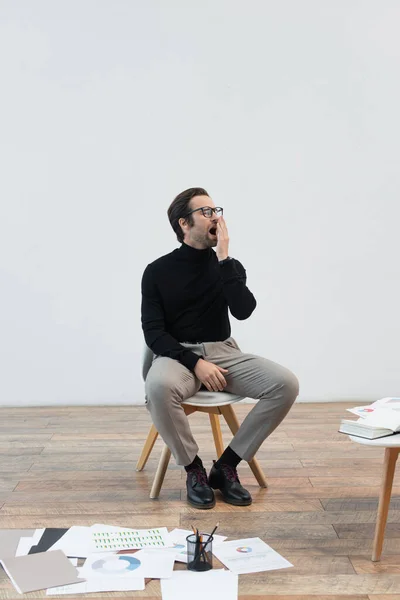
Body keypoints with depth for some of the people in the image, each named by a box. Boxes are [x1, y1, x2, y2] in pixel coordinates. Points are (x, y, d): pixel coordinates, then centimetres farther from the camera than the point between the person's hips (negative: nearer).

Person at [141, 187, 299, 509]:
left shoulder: (229, 266, 7)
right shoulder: (159, 271, -1)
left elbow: (243, 311, -12)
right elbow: (154, 334, -8)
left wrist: (224, 258, -14)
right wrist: (195, 363, -21)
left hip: (223, 352, 3)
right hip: (178, 355, -3)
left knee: (286, 383, -22)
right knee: (159, 386, -40)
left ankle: (226, 465, -10)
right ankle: (194, 468, -13)